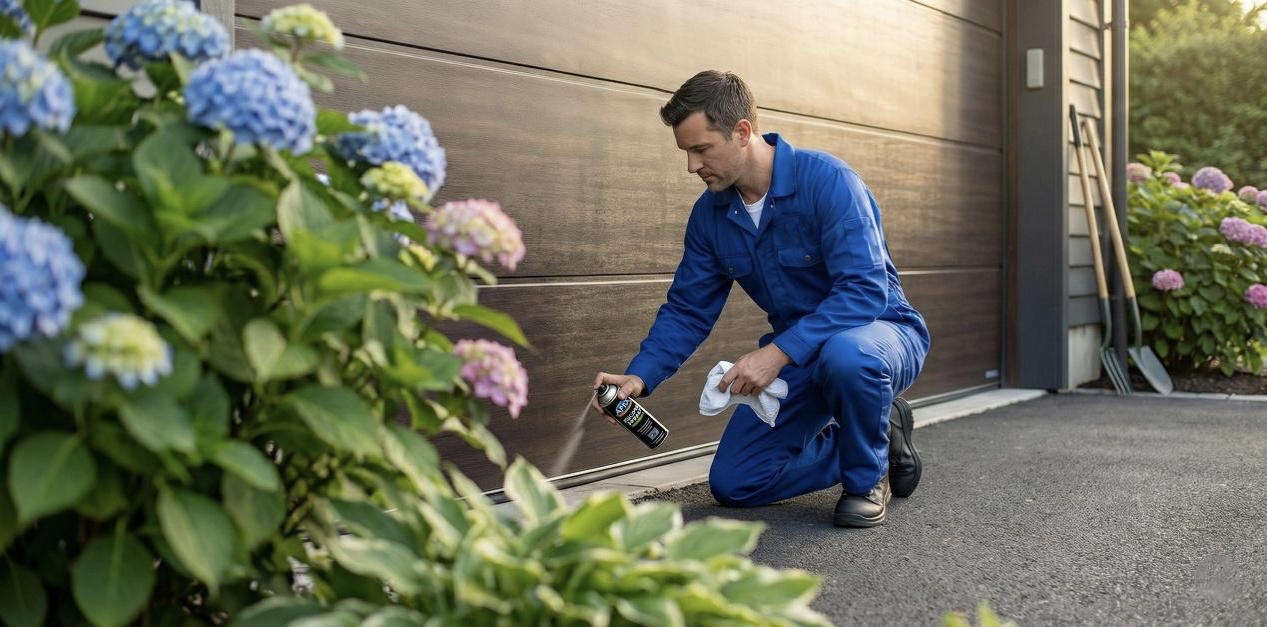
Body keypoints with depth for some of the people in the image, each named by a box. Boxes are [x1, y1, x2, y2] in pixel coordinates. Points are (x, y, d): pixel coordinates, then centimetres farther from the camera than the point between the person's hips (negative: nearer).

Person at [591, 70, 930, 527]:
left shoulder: (827, 180, -24)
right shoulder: (710, 213, -4)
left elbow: (866, 289, -33)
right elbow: (687, 310, 2)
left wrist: (777, 352, -40)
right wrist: (640, 376, -15)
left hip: (879, 332, -6)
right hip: (797, 357, 6)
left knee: (844, 352, -43)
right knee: (731, 485, -2)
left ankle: (868, 477, -11)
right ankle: (868, 443, 16)